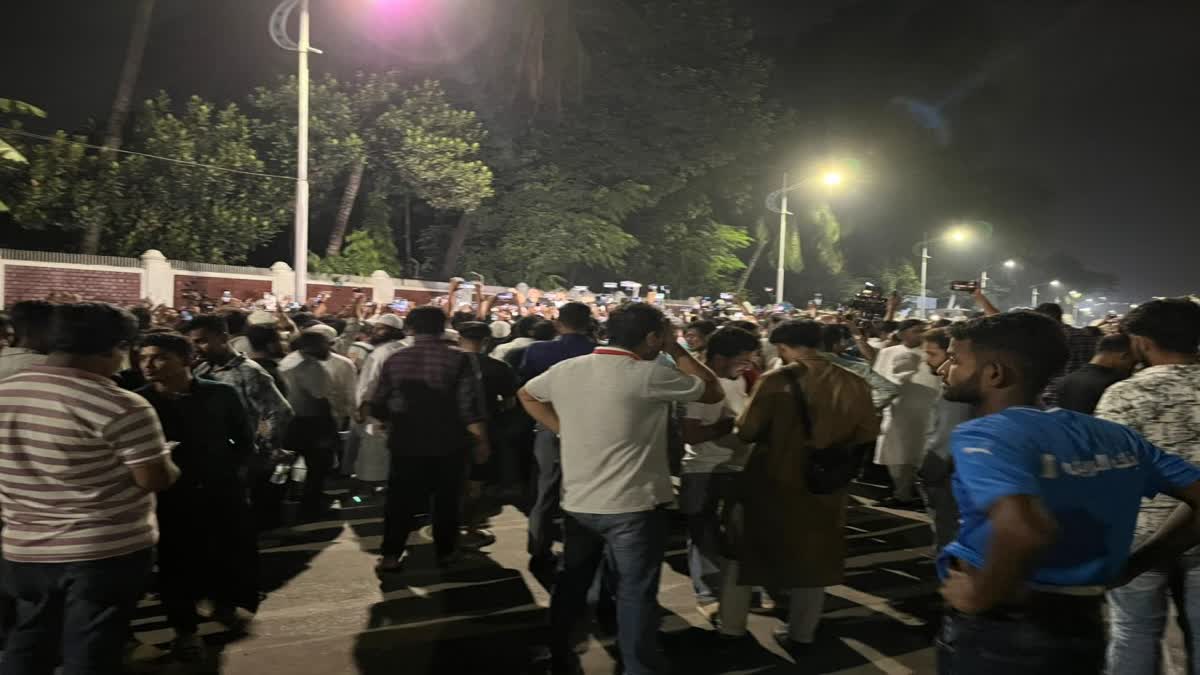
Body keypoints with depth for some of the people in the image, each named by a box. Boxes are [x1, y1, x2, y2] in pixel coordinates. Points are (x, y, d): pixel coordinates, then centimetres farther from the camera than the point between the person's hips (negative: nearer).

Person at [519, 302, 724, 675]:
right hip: (633, 506, -5)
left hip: (577, 502, 6)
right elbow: (714, 391, -5)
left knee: (572, 585, 22)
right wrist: (677, 350, 2)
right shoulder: (650, 375, -16)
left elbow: (527, 395, 17)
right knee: (635, 594, 8)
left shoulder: (565, 370, -1)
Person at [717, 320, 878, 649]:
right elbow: (867, 436, 1)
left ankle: (731, 628, 26)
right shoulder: (854, 384, -7)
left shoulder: (777, 381, -18)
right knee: (814, 558, 21)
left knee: (744, 550, 17)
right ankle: (801, 633, 33)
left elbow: (747, 432, -16)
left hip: (773, 482, -3)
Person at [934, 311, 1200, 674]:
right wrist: (1126, 567, 6)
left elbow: (1025, 529, -37)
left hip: (996, 634, -6)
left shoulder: (981, 436, -21)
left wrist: (981, 596, -21)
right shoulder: (1116, 436, 3)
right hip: (1083, 630, 6)